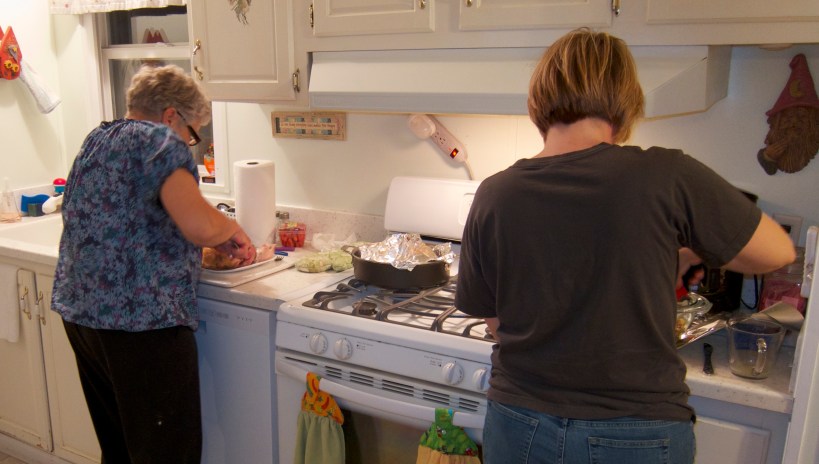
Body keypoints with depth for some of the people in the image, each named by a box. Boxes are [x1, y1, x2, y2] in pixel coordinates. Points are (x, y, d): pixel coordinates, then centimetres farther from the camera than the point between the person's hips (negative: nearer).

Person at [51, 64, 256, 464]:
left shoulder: (96, 139, 17)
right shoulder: (158, 139, -10)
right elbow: (200, 226, -24)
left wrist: (218, 240, 20)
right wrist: (232, 229, -1)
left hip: (79, 311, 9)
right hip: (142, 317, -9)